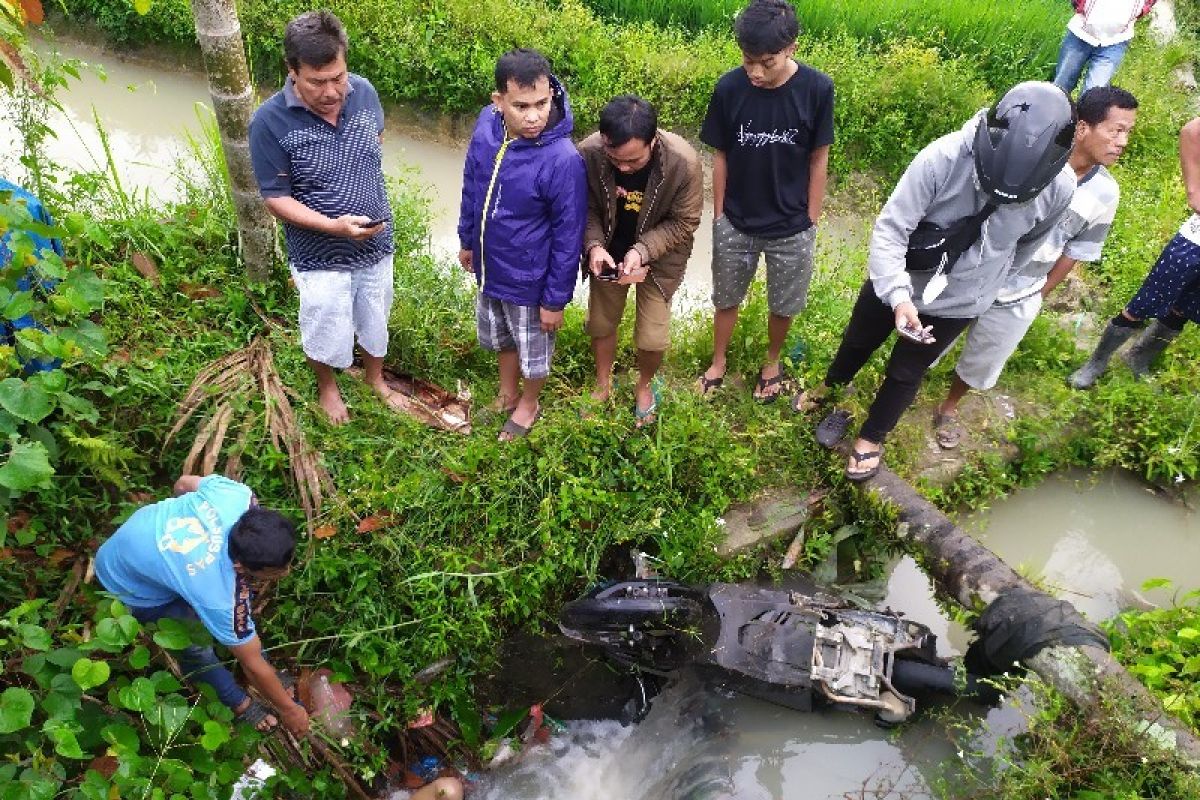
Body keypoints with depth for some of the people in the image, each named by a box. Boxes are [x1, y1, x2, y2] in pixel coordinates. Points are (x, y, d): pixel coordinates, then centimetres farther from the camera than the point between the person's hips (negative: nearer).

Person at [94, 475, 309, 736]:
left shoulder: (237, 495, -34)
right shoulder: (219, 595, -43)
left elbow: (184, 483, -9)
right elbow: (253, 664, -25)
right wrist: (288, 709, -10)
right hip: (130, 585, -6)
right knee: (193, 644, -4)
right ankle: (238, 701, 20)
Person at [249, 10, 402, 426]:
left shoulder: (363, 91, -11)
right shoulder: (270, 122, -23)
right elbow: (276, 198, -17)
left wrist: (366, 194, 10)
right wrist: (335, 225, -29)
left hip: (375, 244, 4)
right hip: (321, 257, -3)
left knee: (375, 319, 24)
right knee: (327, 332, 17)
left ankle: (375, 376, 52)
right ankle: (327, 387, 48)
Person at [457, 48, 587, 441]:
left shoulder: (563, 159, -30)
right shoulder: (486, 125, -14)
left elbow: (569, 236, -21)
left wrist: (556, 299, -15)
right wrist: (467, 240, 13)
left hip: (530, 280, -5)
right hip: (490, 267, 6)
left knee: (534, 350, 19)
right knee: (501, 336, 28)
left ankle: (529, 405, 48)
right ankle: (507, 395, 55)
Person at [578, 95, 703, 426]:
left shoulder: (683, 161, -31)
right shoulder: (588, 153, -27)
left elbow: (684, 222, -18)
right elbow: (586, 209, -10)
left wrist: (642, 252, -31)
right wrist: (593, 246, -28)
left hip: (660, 256, -2)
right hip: (609, 252, 2)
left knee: (652, 337, 2)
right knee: (601, 323, 16)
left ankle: (644, 386, 36)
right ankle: (603, 385, 43)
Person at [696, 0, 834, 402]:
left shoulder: (817, 89, -17)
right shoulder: (729, 88, -15)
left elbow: (818, 158, -6)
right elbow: (720, 156, -4)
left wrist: (811, 222, -3)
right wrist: (718, 216, 1)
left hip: (791, 226, 0)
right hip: (735, 223, 1)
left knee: (783, 305, 16)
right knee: (726, 298, 17)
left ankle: (772, 362, 44)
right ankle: (718, 362, 41)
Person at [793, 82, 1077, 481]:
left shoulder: (1059, 189, -22)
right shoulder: (944, 157, -32)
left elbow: (1031, 244, 0)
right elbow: (889, 230, -31)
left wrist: (994, 283, 14)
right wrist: (898, 297, -43)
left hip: (957, 301, 1)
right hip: (898, 283, -1)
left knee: (906, 373, 16)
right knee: (857, 343, 23)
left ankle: (872, 437, 42)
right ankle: (830, 389, 55)